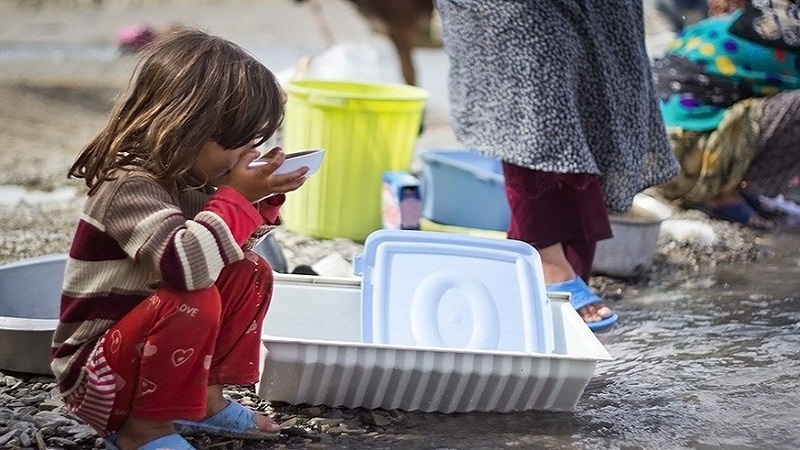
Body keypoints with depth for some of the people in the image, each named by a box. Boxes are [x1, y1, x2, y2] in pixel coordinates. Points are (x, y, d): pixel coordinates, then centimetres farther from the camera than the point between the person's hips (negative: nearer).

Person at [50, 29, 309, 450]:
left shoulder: (182, 178, 2)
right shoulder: (129, 186, -25)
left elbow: (229, 246, 18)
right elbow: (186, 264, -41)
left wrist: (260, 199, -2)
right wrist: (237, 197, -27)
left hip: (143, 344, 9)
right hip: (92, 374, -9)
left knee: (251, 272, 6)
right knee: (197, 300, -32)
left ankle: (205, 396, 9)